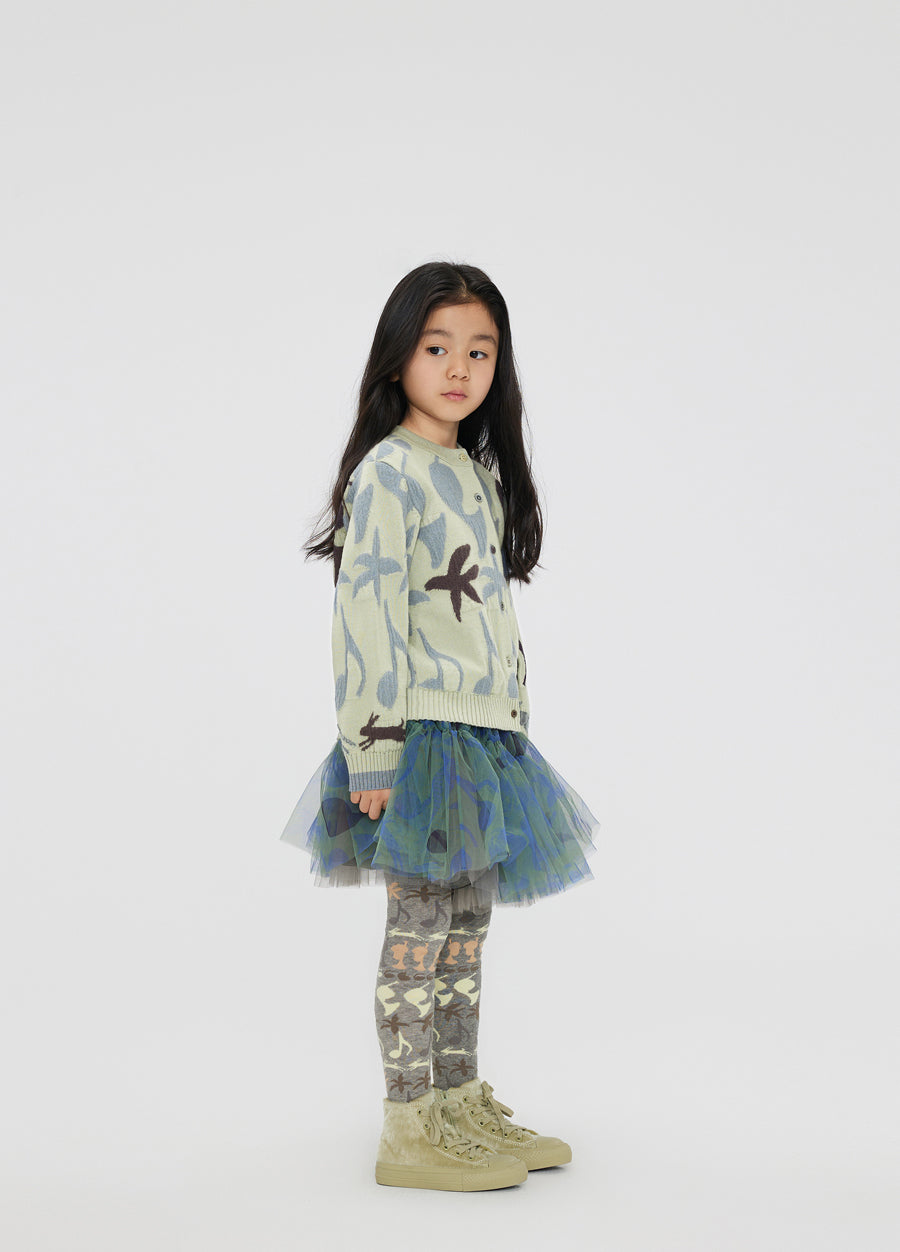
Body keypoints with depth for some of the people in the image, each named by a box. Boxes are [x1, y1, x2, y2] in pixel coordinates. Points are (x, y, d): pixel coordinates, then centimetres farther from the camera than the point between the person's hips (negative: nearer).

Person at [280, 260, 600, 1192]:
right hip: (423, 737, -8)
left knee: (467, 924, 13)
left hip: (485, 739, 8)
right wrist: (373, 755, -19)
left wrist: (507, 727, 18)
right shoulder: (389, 474, -10)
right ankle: (409, 1133, 7)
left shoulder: (478, 473, 16)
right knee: (420, 929, -2)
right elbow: (365, 617, -16)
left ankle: (461, 1107, 24)